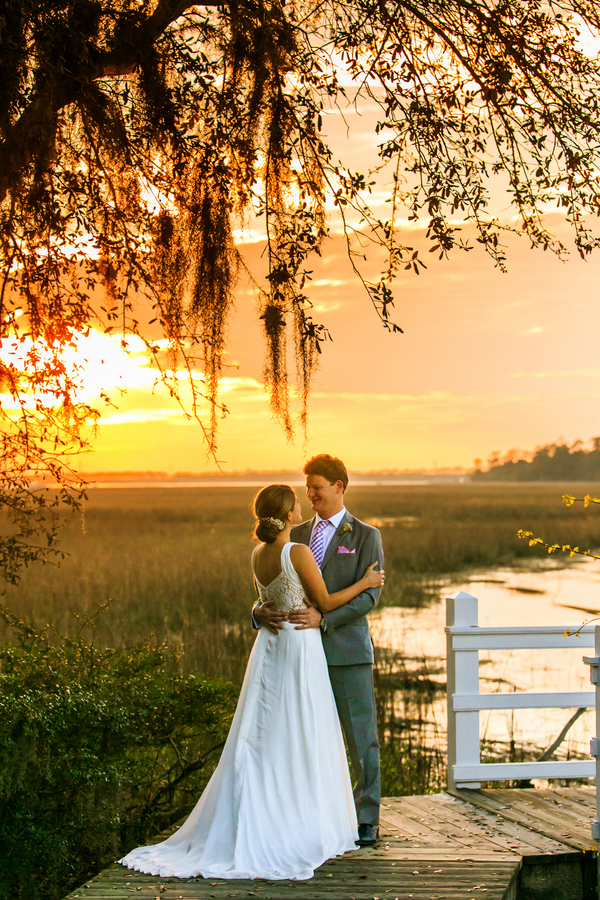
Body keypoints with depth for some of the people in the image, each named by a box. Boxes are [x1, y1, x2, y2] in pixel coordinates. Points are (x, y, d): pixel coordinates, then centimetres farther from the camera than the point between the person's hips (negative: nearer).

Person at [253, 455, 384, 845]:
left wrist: (324, 618, -22)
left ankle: (367, 821, 12)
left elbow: (368, 595, -9)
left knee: (361, 738, 2)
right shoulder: (296, 536, 14)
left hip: (348, 651, -4)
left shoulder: (366, 537, 1)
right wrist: (261, 611, -13)